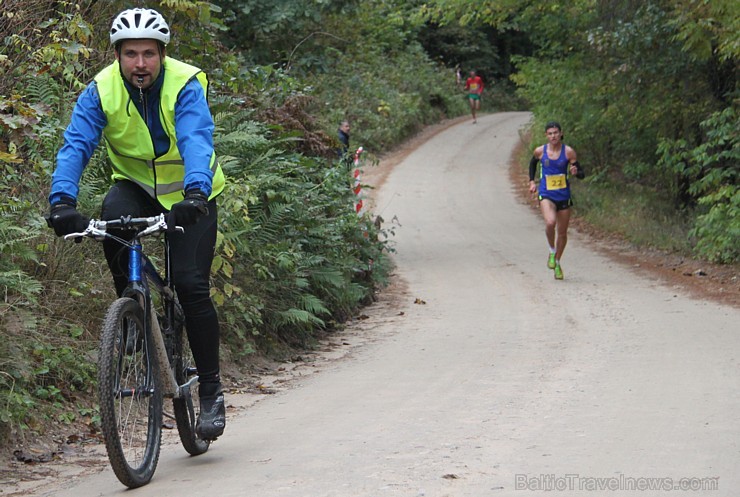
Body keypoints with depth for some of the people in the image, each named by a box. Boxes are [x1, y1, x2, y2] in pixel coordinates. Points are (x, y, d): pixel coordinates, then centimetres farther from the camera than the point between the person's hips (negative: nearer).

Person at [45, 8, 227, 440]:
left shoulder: (186, 85, -24)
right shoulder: (102, 91, -16)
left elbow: (196, 140, -39)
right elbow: (76, 146, -26)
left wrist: (195, 192, -58)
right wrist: (62, 200, -44)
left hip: (190, 193, -2)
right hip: (136, 185, 2)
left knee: (191, 284, -16)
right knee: (112, 220, -33)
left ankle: (212, 390, -2)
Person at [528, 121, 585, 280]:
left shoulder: (569, 152, -5)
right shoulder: (540, 151, -2)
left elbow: (582, 174, -3)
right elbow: (533, 163, 21)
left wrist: (575, 172, -24)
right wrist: (532, 181, 15)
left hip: (563, 196, 1)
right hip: (546, 195, -1)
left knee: (562, 232, 9)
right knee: (550, 222, -29)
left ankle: (557, 263, 30)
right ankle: (552, 251, -2)